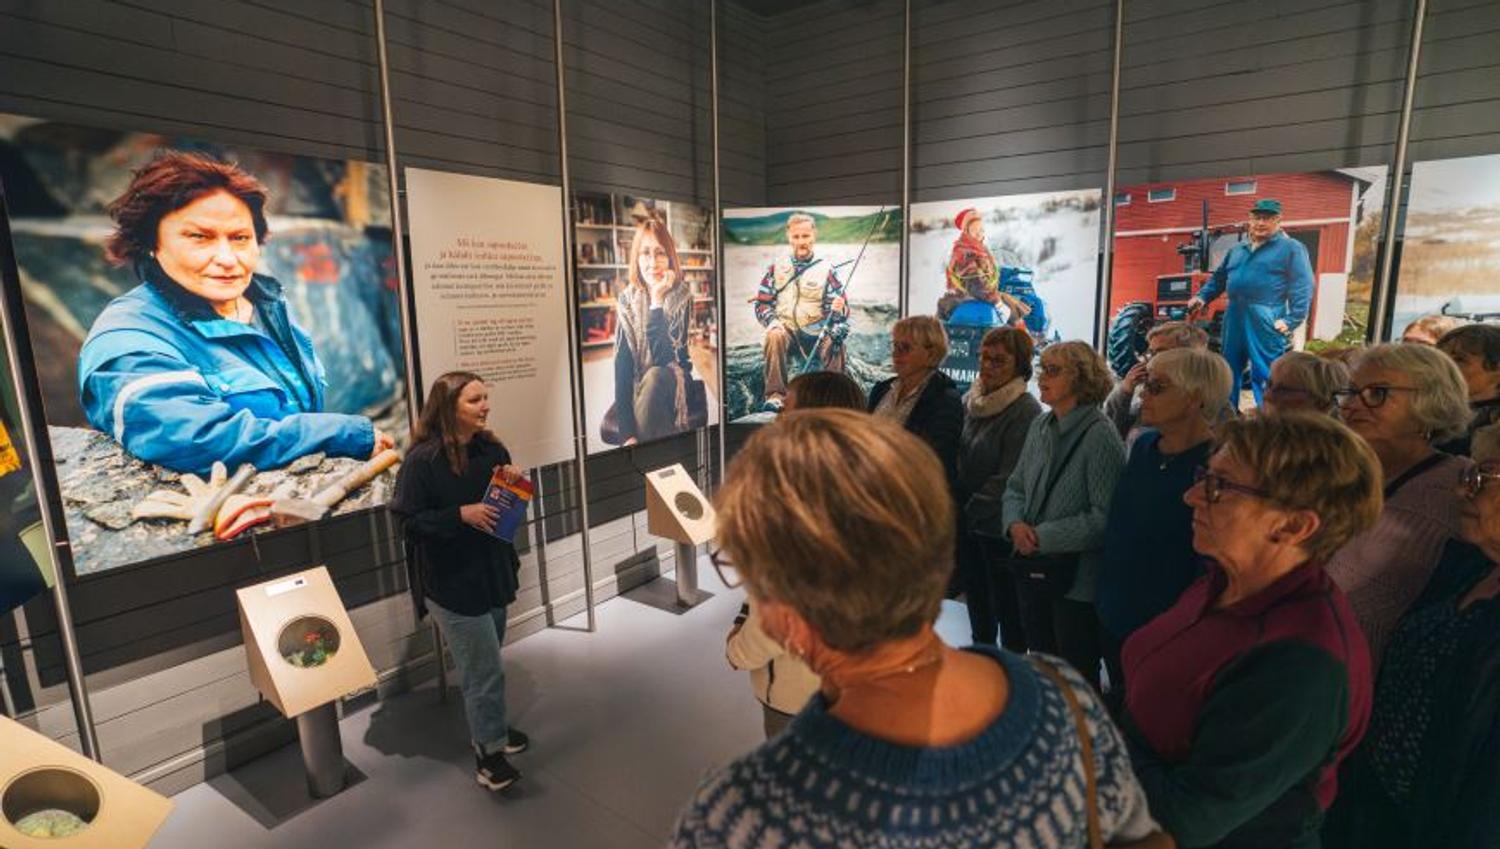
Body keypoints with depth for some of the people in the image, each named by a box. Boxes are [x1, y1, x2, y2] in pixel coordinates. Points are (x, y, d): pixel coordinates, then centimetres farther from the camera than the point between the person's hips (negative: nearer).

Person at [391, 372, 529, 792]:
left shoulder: (492, 449, 0)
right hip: (453, 583, -6)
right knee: (485, 670, 1)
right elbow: (410, 520, -16)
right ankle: (489, 751, 20)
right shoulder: (423, 459, -17)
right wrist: (461, 514, -28)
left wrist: (514, 481, -11)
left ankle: (491, 727, 41)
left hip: (493, 572, 6)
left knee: (483, 665, 21)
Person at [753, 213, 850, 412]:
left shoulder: (826, 269, 6)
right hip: (787, 330, 1)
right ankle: (776, 396, -33)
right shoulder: (777, 268, 12)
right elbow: (762, 302, 12)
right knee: (775, 335, -34)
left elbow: (842, 309, 3)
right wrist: (772, 321, -9)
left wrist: (838, 309, -22)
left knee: (833, 343, -34)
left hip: (816, 332, -1)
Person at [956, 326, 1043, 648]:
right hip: (966, 520, 7)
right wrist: (955, 503, 4)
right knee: (975, 591, 21)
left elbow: (1009, 477, -18)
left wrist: (971, 510, -12)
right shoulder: (971, 400, 6)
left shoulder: (1025, 410, -17)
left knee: (1005, 599, 7)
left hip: (998, 524, -7)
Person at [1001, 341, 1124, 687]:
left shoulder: (1100, 435, -16)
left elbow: (1104, 516, -20)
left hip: (1076, 579, -6)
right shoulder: (1041, 426, 5)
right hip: (1032, 571, 7)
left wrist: (1043, 537, -18)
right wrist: (1015, 523, -9)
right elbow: (1015, 486, 10)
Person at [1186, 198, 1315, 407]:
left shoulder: (1292, 248, 1)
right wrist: (1202, 297, 4)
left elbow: (1302, 288, -7)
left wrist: (1291, 321, -16)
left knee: (1264, 375, -7)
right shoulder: (1237, 250, 20)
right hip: (1234, 317, 6)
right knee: (1229, 371, 13)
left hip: (1265, 321, -6)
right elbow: (1219, 278, 23)